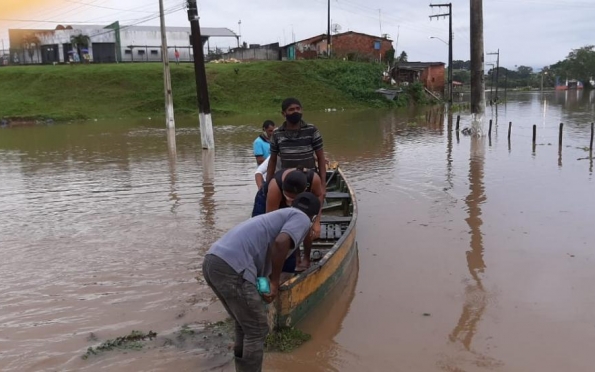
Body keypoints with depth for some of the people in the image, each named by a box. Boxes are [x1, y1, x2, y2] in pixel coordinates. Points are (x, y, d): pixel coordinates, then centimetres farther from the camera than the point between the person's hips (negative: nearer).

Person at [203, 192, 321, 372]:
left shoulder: (280, 216, 33)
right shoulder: (302, 219, 8)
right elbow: (281, 242, -12)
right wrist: (275, 281, -4)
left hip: (213, 261, 9)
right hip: (231, 267, -9)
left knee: (245, 324, 24)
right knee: (257, 329, 5)